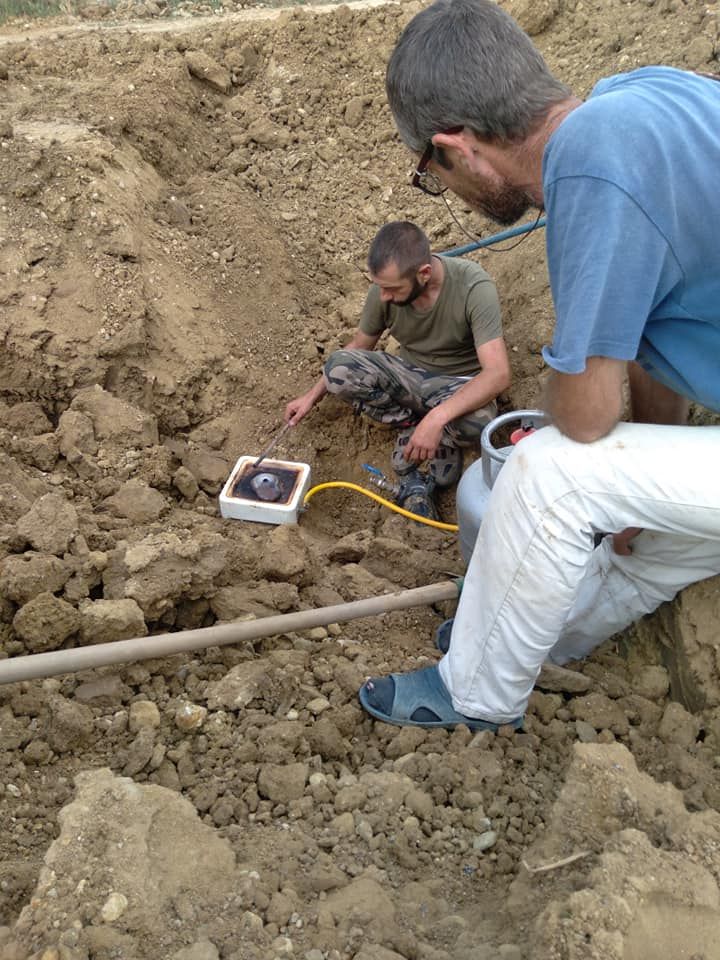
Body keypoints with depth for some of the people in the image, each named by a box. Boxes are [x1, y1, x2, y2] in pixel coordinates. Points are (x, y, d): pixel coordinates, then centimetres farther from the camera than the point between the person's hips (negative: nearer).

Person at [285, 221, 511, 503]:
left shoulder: (473, 286, -27)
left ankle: (445, 437, -2)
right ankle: (411, 424, -4)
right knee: (338, 367, -24)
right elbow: (359, 347, 5)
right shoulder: (384, 289, -14)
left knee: (476, 421, -40)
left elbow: (498, 373, -34)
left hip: (458, 384, -3)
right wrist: (311, 397, 2)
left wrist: (436, 418, -45)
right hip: (409, 374, 3)